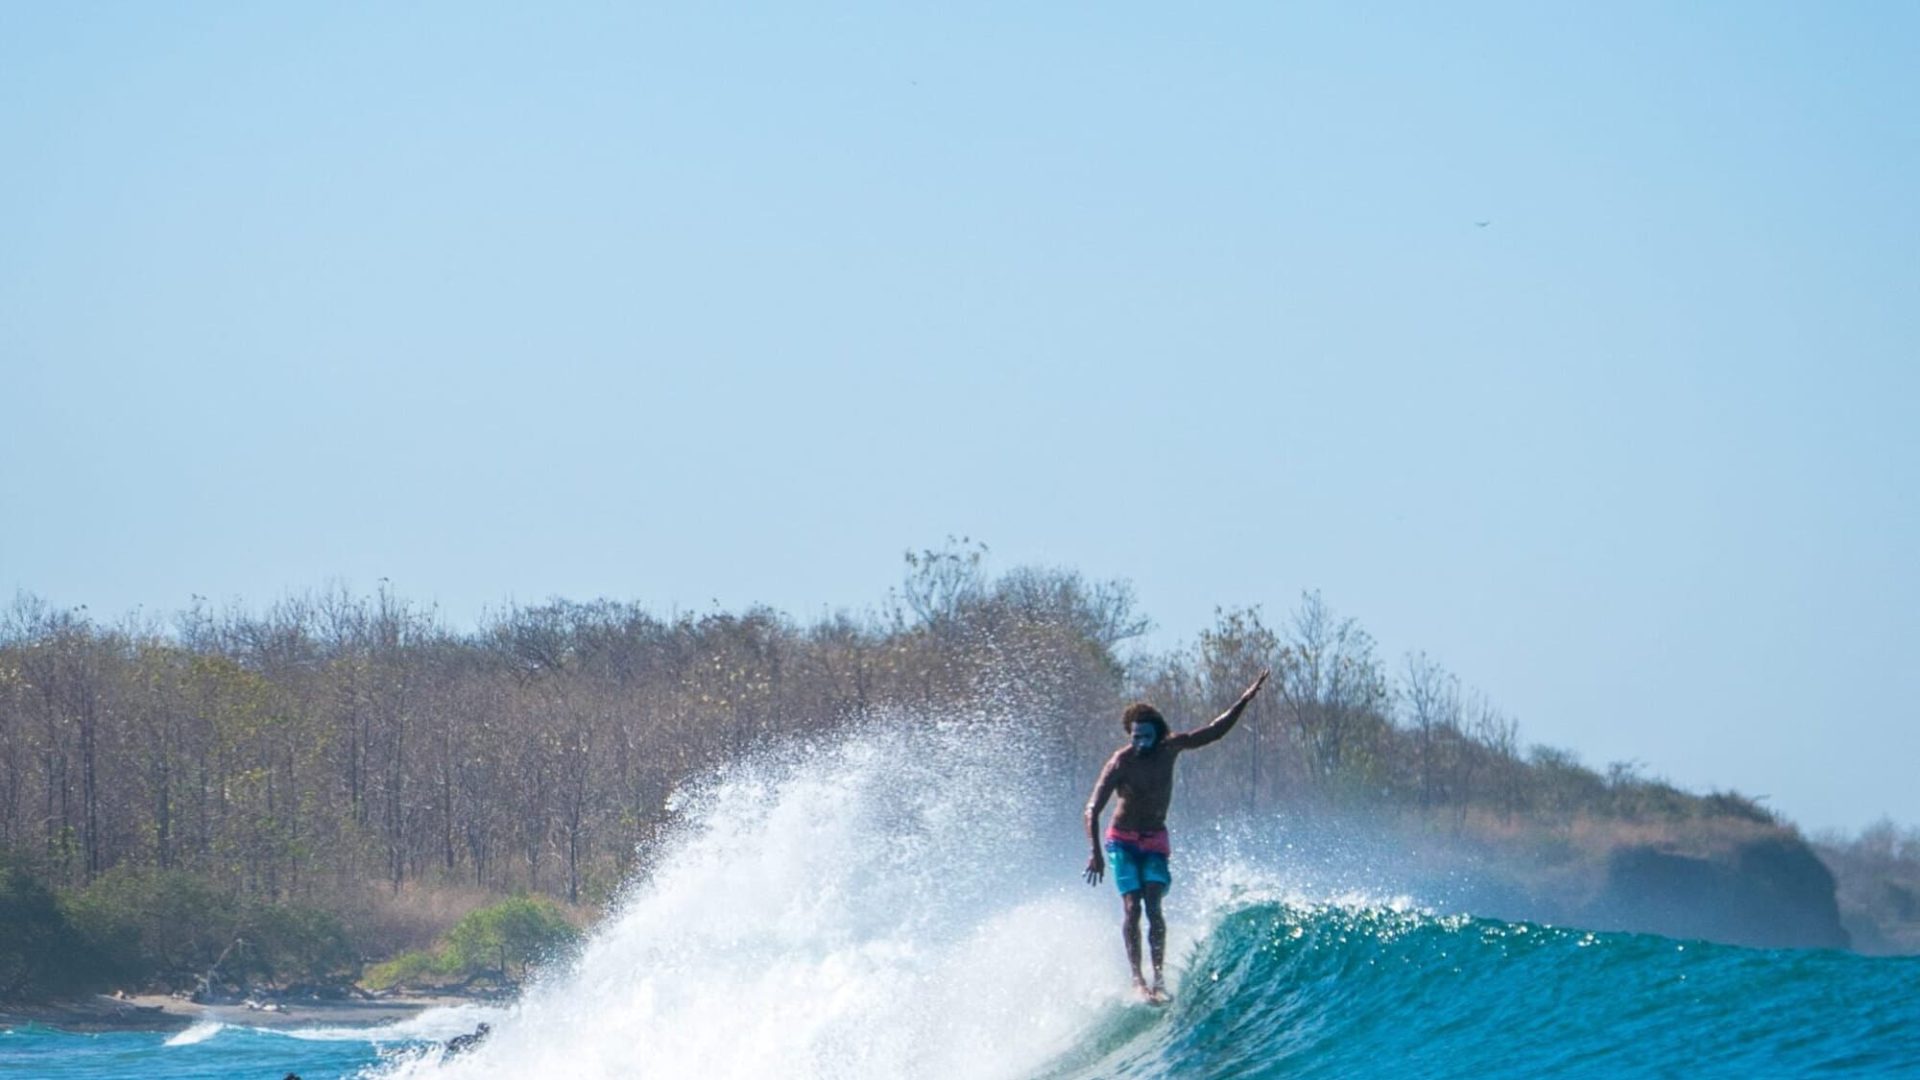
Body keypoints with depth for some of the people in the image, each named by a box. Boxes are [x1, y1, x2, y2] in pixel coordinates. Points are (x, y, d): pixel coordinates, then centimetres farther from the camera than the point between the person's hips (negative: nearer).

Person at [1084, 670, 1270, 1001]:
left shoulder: (1169, 749, -7)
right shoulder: (1120, 763, -19)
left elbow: (1214, 731, 4)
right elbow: (1093, 809, -21)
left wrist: (1244, 701, -1)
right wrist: (1096, 852, -31)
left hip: (1155, 841, 3)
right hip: (1123, 841, -3)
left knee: (1153, 906, -14)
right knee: (1132, 907, -15)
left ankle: (1158, 978, -15)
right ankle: (1137, 978, -13)